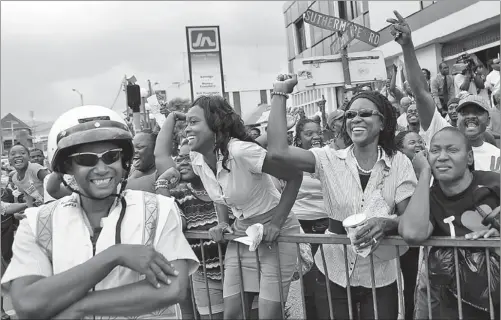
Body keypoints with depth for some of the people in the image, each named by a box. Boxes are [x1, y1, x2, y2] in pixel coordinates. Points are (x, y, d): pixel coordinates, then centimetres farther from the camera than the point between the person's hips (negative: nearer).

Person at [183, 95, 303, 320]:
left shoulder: (240, 151, -27)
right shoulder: (197, 159, -4)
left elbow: (295, 176, -22)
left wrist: (276, 223, -23)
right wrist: (222, 223, -1)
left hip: (276, 231, -6)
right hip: (241, 232, 6)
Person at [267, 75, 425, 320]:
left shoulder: (399, 164, -5)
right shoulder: (330, 160, -6)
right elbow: (278, 151, -20)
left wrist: (387, 224, -29)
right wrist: (280, 93, -13)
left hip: (380, 277, 0)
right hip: (333, 272, 0)